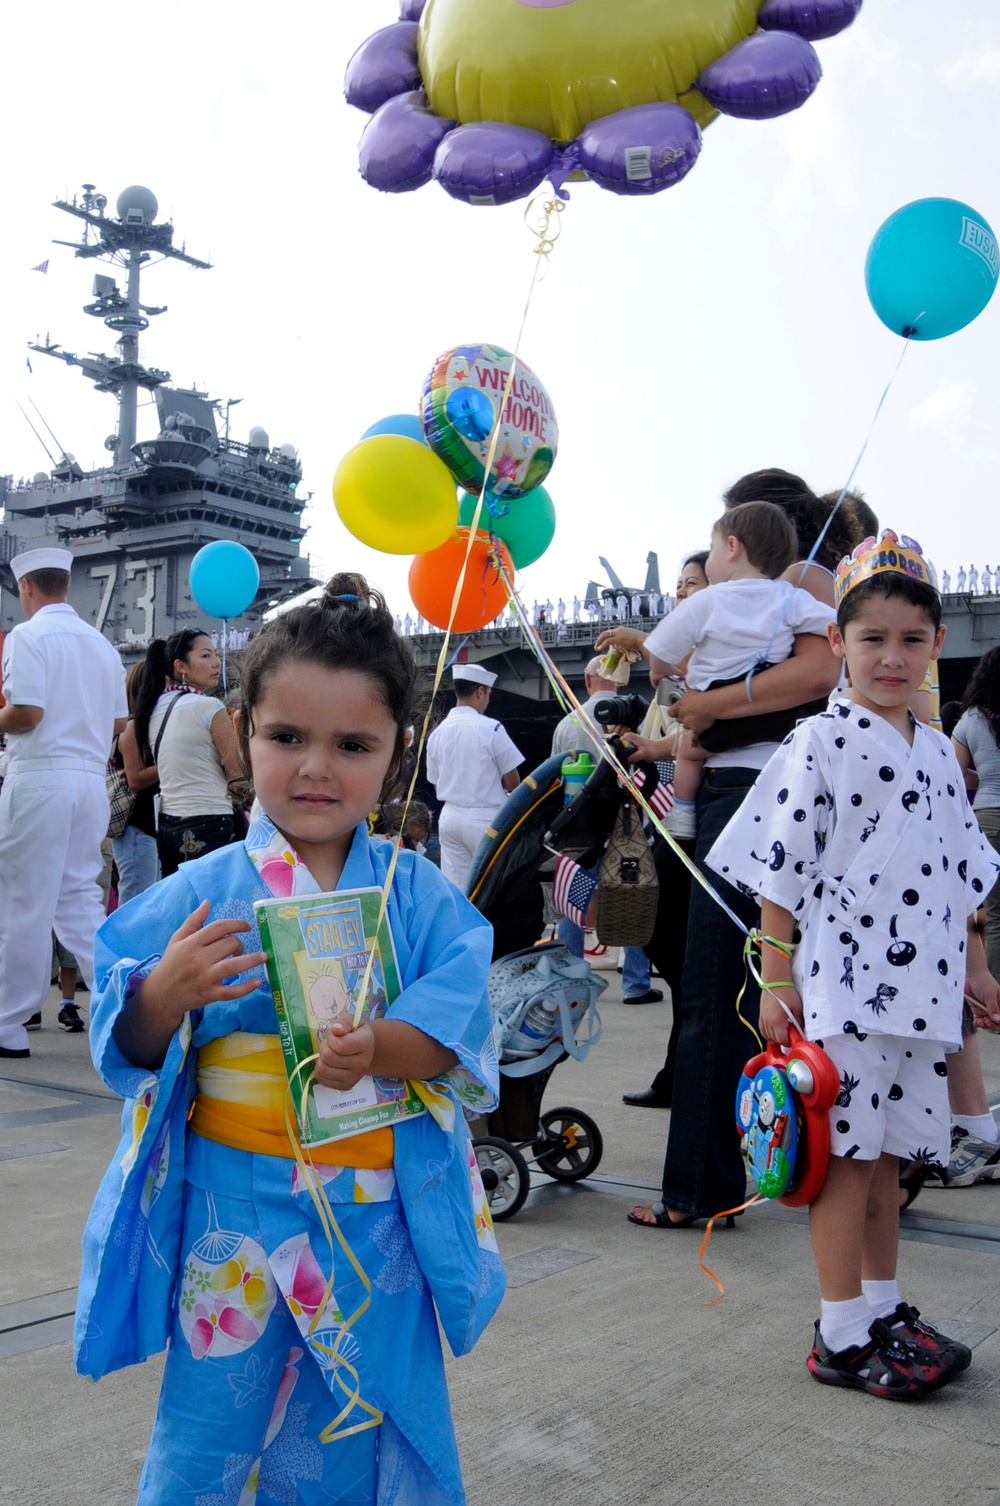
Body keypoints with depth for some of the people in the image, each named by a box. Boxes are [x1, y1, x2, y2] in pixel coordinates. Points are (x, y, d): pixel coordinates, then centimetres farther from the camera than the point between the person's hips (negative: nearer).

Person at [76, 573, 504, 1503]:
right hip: (232, 1208, 0)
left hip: (376, 1223, 1)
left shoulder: (421, 897, -3)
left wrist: (379, 1048, -29)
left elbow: (459, 1036, -10)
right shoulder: (201, 893, -5)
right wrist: (168, 993, -24)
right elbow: (131, 1052, -3)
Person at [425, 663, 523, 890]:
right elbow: (513, 781, -6)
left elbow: (436, 786, 10)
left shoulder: (437, 732, 3)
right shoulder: (490, 728, -12)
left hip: (450, 816, 5)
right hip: (484, 818, -5)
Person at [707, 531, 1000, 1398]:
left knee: (887, 1150, 15)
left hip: (918, 987, 6)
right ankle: (842, 1336, 11)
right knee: (848, 1152, 0)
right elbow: (780, 876, -9)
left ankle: (884, 1313, 29)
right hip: (840, 984, -6)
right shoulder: (820, 744, -8)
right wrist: (776, 981, -12)